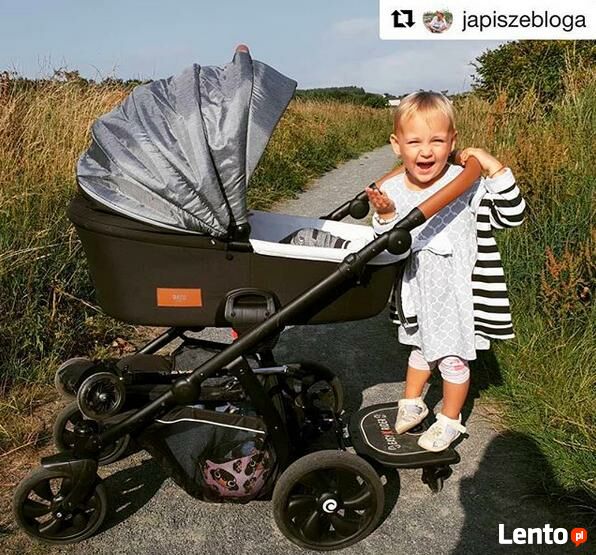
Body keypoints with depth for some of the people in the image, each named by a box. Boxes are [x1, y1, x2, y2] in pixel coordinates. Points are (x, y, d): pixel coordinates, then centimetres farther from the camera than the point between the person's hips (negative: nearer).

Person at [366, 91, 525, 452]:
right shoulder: (391, 191, -11)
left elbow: (512, 216, -16)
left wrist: (495, 169, -27)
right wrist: (385, 216, -25)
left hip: (457, 291, -3)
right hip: (417, 292, 3)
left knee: (454, 359, 13)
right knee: (421, 348, 26)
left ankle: (451, 421, 37)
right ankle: (412, 404, 48)